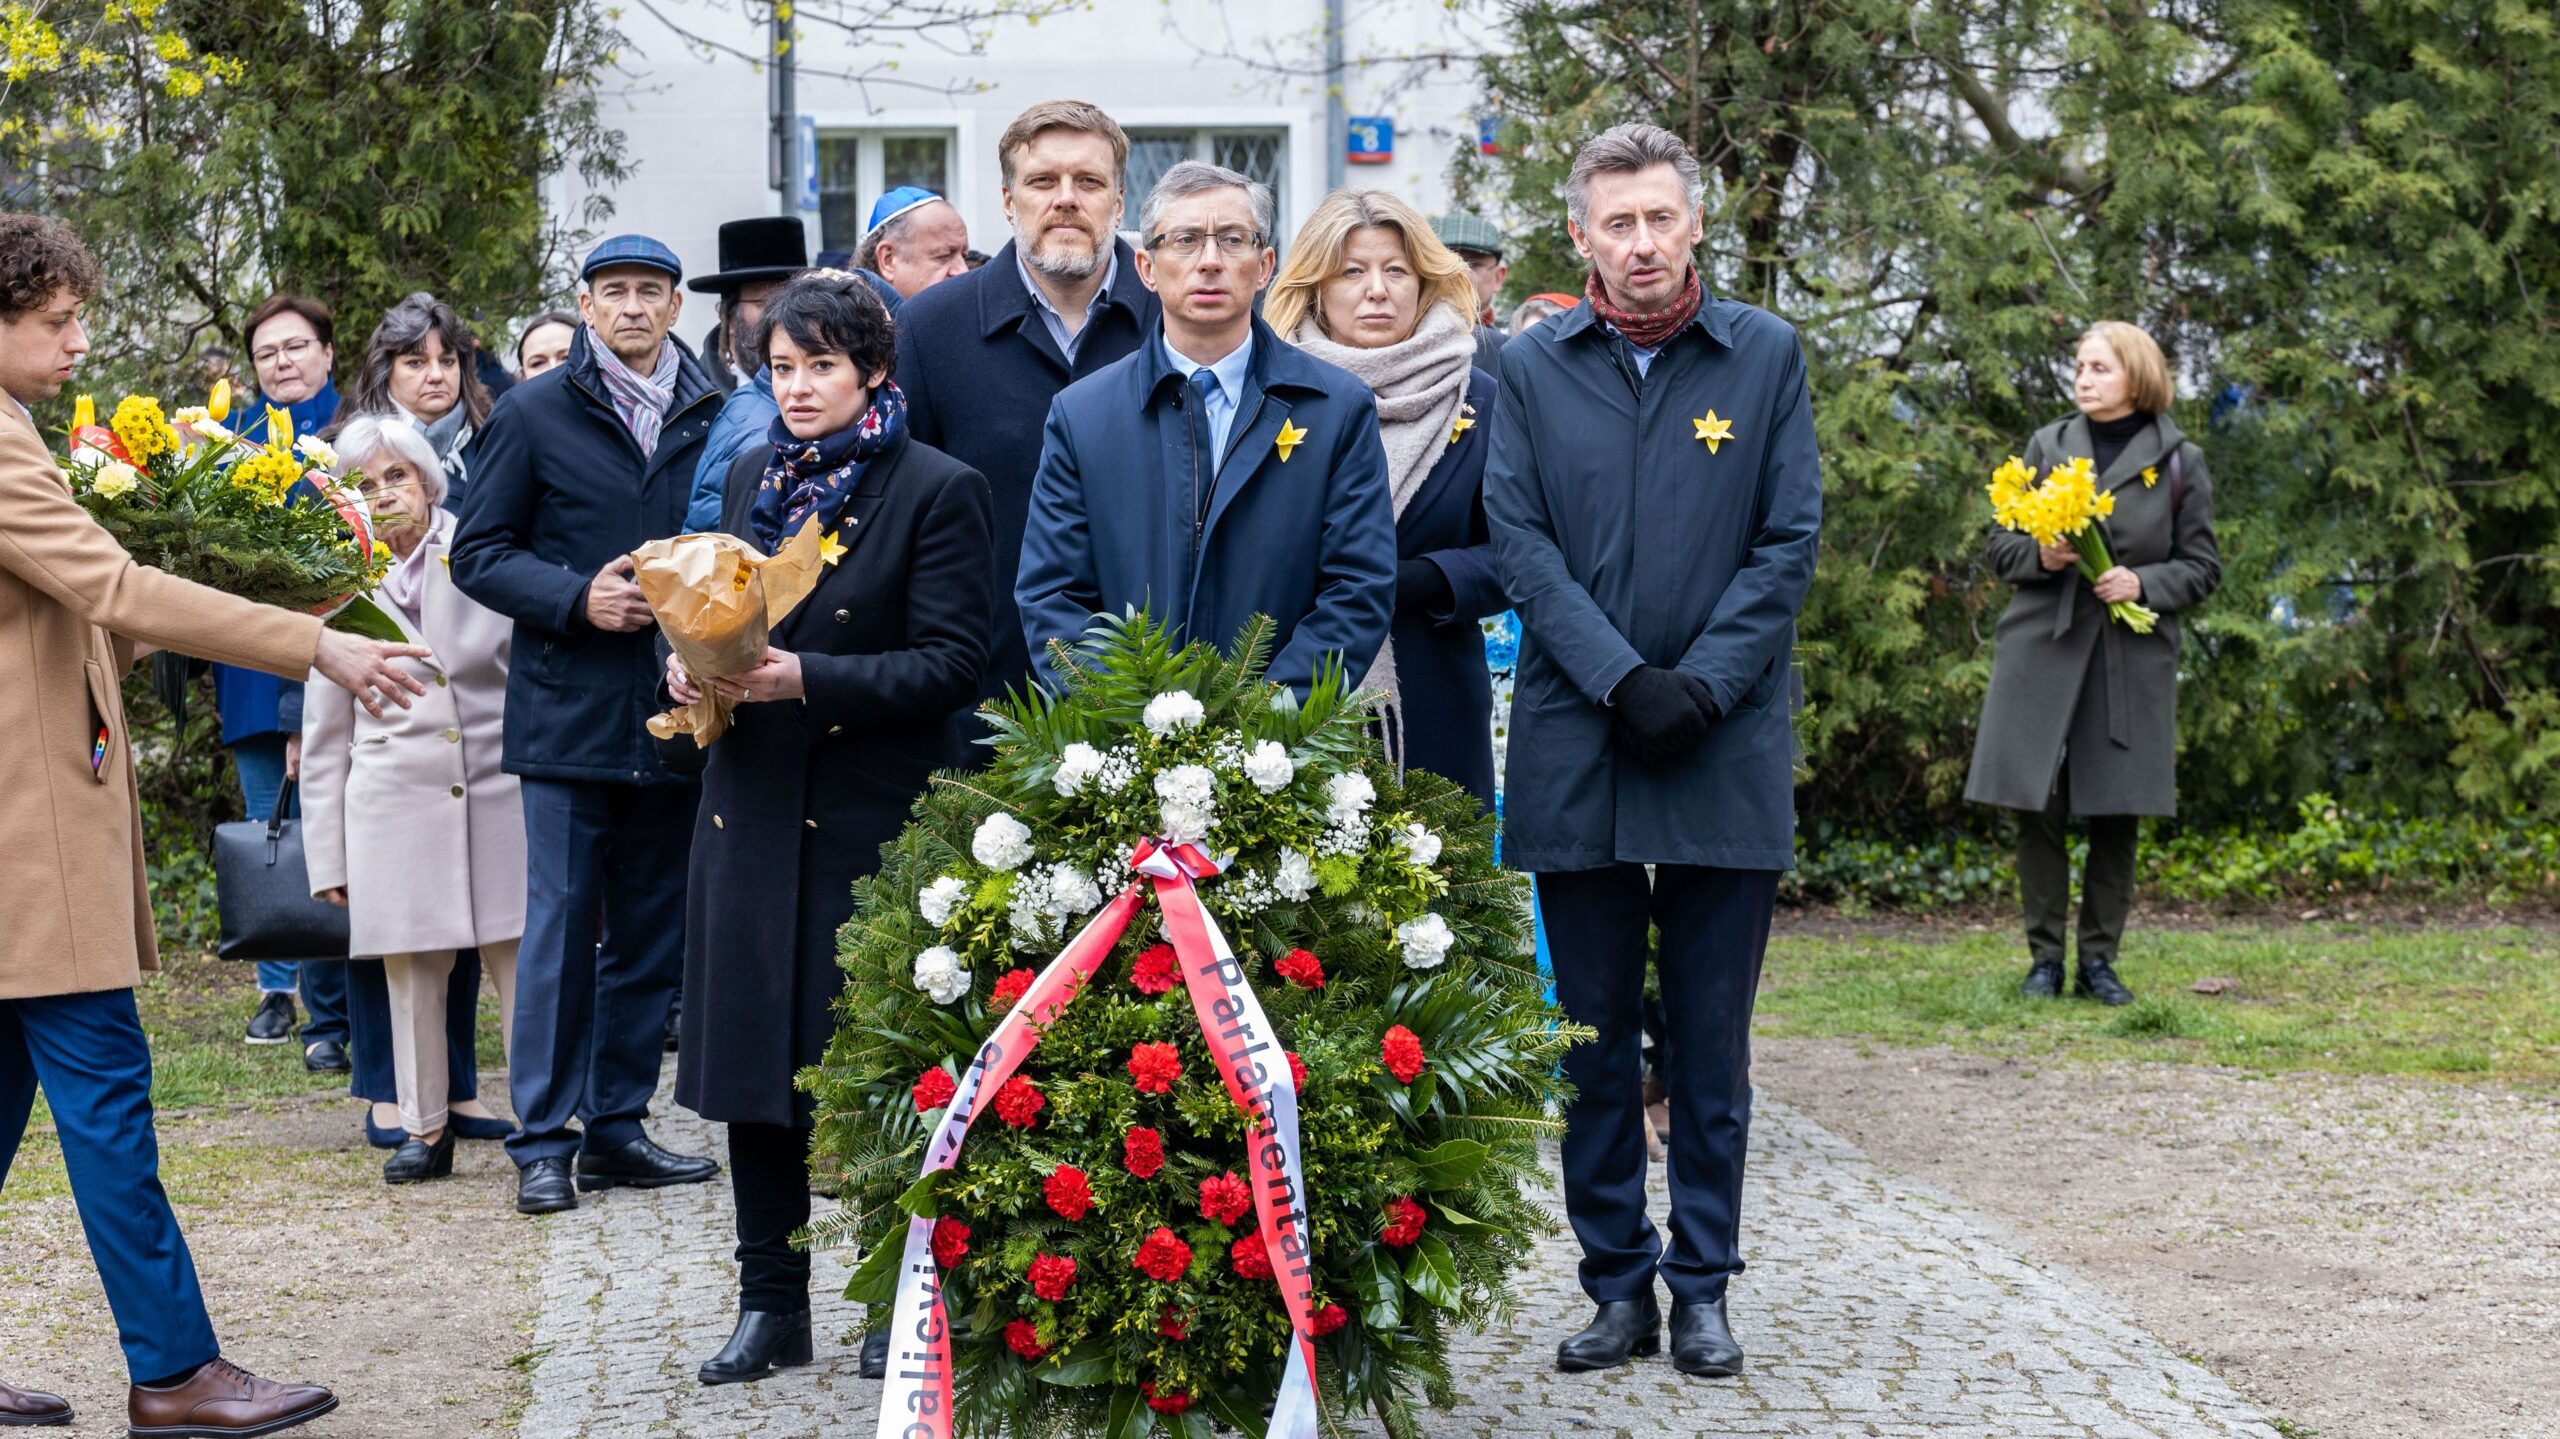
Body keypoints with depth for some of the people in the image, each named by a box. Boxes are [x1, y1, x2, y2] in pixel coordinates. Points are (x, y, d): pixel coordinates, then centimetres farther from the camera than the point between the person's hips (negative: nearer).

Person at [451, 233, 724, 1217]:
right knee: (560, 929, -2)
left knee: (653, 935, 9)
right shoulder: (536, 414, 2)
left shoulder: (716, 419, 7)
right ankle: (543, 1142, 6)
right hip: (570, 713, -3)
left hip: (675, 716, 3)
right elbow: (479, 554, 1)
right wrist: (577, 598, -13)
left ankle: (618, 1126, 20)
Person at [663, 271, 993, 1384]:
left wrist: (806, 678, -21)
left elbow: (951, 662, -12)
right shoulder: (753, 476, 13)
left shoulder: (937, 490, -5)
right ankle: (771, 1303, 16)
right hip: (753, 807, 5)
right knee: (752, 1050, 6)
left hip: (874, 819, -5)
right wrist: (695, 664, -3)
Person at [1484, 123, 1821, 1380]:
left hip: (1725, 753, -1)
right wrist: (1623, 679, -12)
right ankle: (1618, 1286, 16)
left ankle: (1703, 1288, 15)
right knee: (1593, 1043, 6)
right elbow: (1519, 542, -1)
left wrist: (1703, 685, -11)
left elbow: (1790, 543, 1)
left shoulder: (1764, 356, 5)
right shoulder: (1532, 367, 6)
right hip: (1575, 753, 1)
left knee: (1711, 1046, 5)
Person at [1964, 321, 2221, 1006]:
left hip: (2133, 658, -1)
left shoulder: (2179, 461, 4)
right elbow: (2001, 547, 11)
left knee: (2118, 814, 2)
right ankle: (2045, 957, 9)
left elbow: (2202, 566, 6)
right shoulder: (2047, 445, 8)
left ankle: (2099, 960, 13)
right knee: (2038, 808, -1)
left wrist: (2142, 583, -11)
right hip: (2043, 647, 1)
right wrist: (2040, 555, -10)